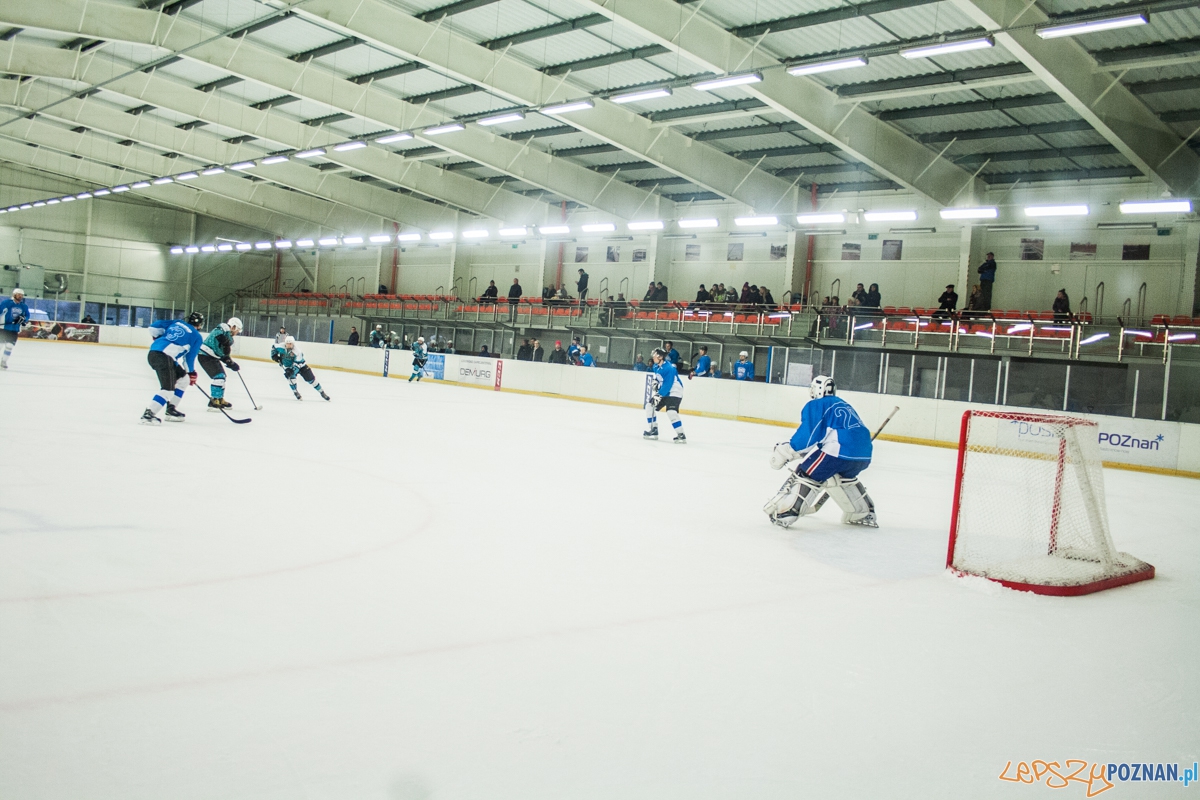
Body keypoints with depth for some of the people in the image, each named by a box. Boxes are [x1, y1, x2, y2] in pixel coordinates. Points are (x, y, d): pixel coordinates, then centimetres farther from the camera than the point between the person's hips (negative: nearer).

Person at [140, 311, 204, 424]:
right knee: (168, 389, -9)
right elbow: (190, 357, 7)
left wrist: (159, 339, 34)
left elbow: (154, 327, 18)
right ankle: (148, 414, -20)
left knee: (183, 379, 22)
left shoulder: (176, 323, 21)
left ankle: (171, 409, 28)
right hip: (164, 357, -8)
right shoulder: (197, 337, 6)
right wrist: (191, 372, 20)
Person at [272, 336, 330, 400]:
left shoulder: (297, 352, -33)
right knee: (291, 377, -26)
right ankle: (295, 392, -7)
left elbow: (297, 365, -35)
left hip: (300, 365, -3)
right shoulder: (281, 347, -21)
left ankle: (322, 392, 7)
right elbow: (274, 348, 2)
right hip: (288, 367, 3)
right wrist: (274, 355, -12)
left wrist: (291, 371, -47)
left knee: (310, 379, -4)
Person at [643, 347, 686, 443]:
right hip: (662, 392, 10)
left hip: (674, 392, -10)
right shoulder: (656, 367, 3)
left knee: (671, 412, -26)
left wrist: (659, 395, -28)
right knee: (650, 406, 7)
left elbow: (667, 385, -28)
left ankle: (681, 435, -20)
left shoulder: (669, 368, -25)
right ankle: (653, 430, 15)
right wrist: (654, 383, 1)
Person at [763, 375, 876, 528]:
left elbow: (807, 435, -5)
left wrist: (786, 451, 4)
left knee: (807, 474, 2)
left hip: (841, 450, -8)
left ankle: (784, 512, -9)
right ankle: (863, 514, 38)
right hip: (864, 453, 8)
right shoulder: (845, 406, 30)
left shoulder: (816, 405, 7)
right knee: (843, 476, 34)